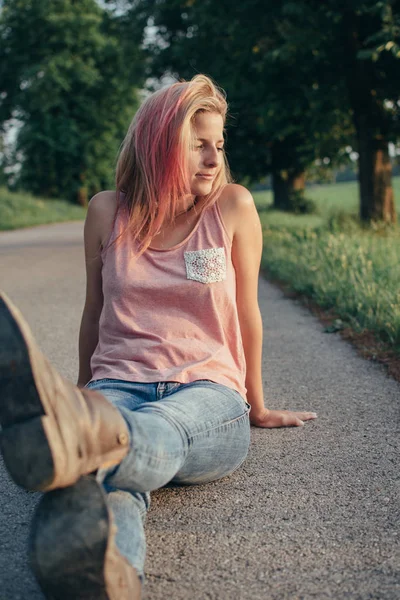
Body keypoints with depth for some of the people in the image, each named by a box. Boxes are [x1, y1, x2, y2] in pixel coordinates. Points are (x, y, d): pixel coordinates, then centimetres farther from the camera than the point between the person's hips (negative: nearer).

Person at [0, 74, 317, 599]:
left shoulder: (233, 206, 4)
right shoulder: (108, 212, 8)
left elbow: (246, 314, 13)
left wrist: (257, 408, 22)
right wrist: (84, 398, 28)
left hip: (207, 392, -1)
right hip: (118, 387, 1)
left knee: (160, 430, -41)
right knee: (118, 460, -38)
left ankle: (70, 441, -74)